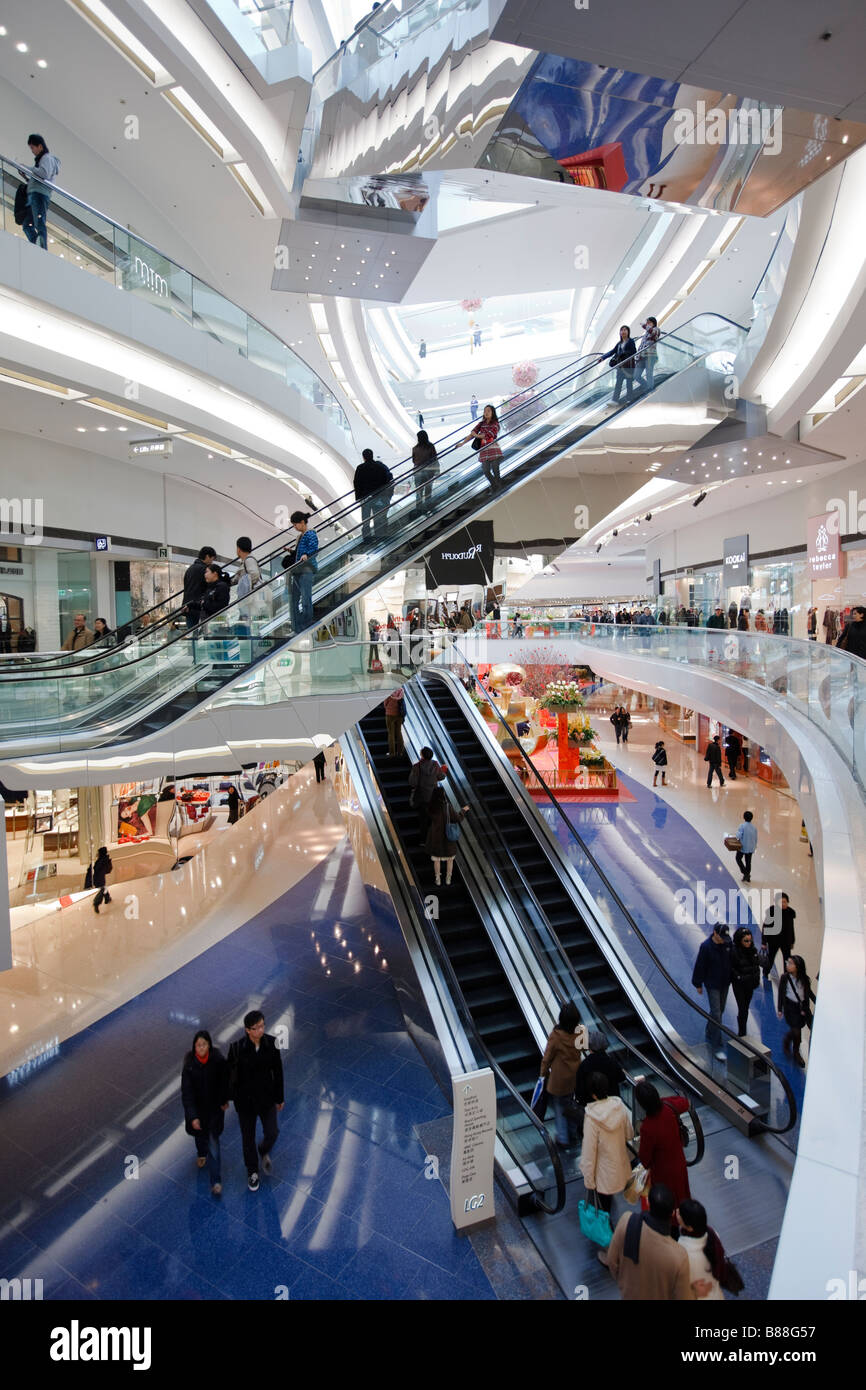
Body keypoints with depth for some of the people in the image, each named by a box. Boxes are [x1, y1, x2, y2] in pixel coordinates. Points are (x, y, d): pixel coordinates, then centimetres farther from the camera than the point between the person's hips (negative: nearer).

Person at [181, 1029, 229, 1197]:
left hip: (214, 1106, -1)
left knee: (213, 1140, -2)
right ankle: (202, 1153, 59)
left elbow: (224, 1080, -5)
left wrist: (224, 1100, 4)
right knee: (199, 1133, 26)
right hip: (197, 1106, 1)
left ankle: (215, 1181, 7)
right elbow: (186, 1092, -22)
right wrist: (192, 1117, -26)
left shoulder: (218, 1060, -23)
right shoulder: (190, 1064, -24)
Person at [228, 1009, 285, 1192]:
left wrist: (279, 1097, 3)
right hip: (245, 1098, -1)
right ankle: (252, 1172, 43)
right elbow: (231, 1073, -10)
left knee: (272, 1133, 6)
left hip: (266, 1095, 1)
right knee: (248, 1137, 17)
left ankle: (264, 1152, 42)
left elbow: (278, 1071, -5)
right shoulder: (237, 1048, -24)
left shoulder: (272, 1043, -17)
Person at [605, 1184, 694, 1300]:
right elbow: (682, 1298, -22)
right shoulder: (678, 1256, -40)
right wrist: (696, 1291, -2)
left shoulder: (627, 1221, -33)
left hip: (629, 1294, 1)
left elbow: (612, 1261, -15)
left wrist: (621, 1280, 5)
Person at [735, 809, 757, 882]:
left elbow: (739, 836, -22)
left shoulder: (742, 826, -17)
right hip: (751, 848, 5)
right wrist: (755, 846, 20)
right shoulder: (754, 827, -2)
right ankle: (748, 877, 23)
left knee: (738, 858, 15)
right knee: (748, 862, 15)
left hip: (743, 847, -5)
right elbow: (756, 838, 6)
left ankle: (745, 873, 3)